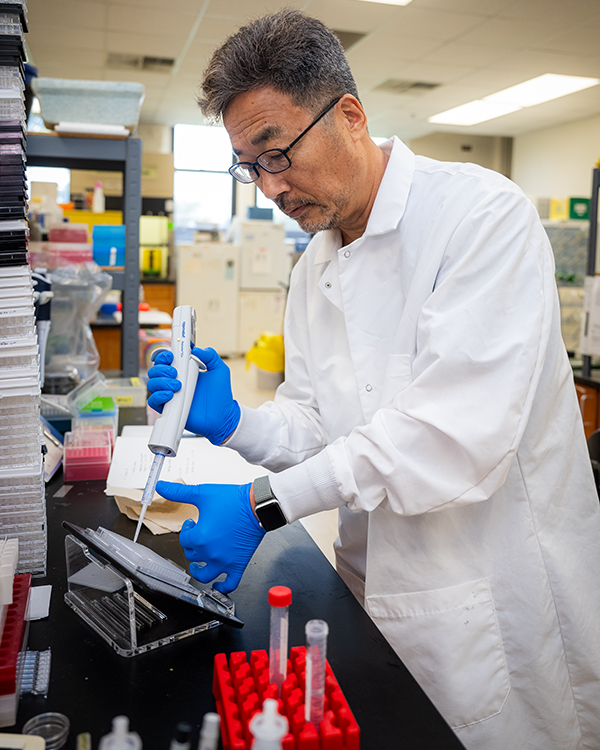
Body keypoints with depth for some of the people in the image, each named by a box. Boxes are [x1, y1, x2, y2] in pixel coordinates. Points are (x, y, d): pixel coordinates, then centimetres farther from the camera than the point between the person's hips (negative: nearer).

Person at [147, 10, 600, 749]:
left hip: (495, 601, -6)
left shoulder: (482, 213, -18)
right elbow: (314, 425, 9)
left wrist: (264, 506, -26)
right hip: (375, 588, 6)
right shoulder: (313, 266, 6)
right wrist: (232, 423, -12)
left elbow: (458, 428, -28)